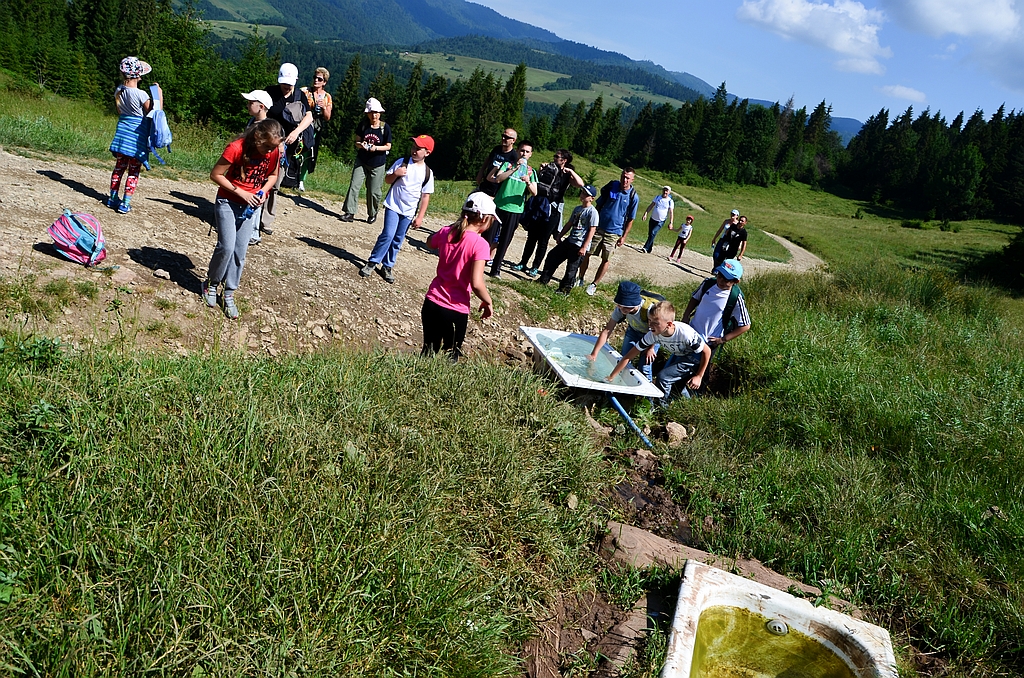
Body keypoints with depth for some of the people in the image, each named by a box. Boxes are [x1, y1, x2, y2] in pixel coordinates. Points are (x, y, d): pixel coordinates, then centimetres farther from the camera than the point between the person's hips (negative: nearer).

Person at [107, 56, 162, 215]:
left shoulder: (119, 91, 1)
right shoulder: (141, 94, -19)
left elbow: (119, 111, 12)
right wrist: (159, 95, -5)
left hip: (122, 130, 6)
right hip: (137, 134, -6)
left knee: (119, 166, 16)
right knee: (134, 170, 2)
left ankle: (113, 198, 23)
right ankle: (125, 204, 2)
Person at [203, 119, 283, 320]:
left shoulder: (274, 152, -10)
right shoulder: (236, 148, -22)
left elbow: (273, 175, 9)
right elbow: (215, 174, -16)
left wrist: (264, 191, -10)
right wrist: (240, 192, -21)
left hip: (252, 207, 4)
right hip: (228, 203, -3)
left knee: (240, 252, 2)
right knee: (226, 247, -12)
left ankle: (229, 294, 14)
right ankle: (211, 284, 13)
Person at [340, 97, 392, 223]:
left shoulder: (385, 127, -9)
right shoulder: (363, 125, -1)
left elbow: (388, 146, -4)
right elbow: (356, 140, 6)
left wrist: (375, 148, -21)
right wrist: (360, 145, -17)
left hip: (377, 165, -2)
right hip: (361, 161, 2)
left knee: (374, 191, 4)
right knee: (354, 186, -6)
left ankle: (372, 214, 24)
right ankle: (350, 213, -1)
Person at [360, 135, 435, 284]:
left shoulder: (427, 172, -1)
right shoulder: (401, 163, -2)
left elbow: (426, 195, 2)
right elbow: (387, 180, 4)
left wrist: (420, 216, -1)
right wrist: (395, 174, -18)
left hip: (409, 211, 2)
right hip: (393, 206, -2)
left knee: (398, 240, 8)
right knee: (388, 235, -13)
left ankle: (388, 266, 22)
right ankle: (372, 262, 1)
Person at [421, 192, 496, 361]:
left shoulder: (446, 232, -2)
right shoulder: (480, 244, -18)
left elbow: (430, 243, 22)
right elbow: (476, 284, -23)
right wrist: (488, 302, -7)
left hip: (432, 303, 5)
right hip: (456, 311, -5)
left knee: (428, 353, 20)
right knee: (450, 357, 13)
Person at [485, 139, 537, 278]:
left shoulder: (531, 171, 9)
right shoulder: (507, 164, 4)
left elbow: (534, 193, -1)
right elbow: (497, 178, -13)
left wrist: (528, 182, -21)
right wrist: (515, 169, -20)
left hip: (516, 210, 2)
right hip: (499, 206, -2)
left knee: (505, 241, 4)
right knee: (491, 238, 0)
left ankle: (496, 269, 11)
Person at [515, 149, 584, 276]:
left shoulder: (567, 175, 0)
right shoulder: (548, 168, 9)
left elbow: (580, 184, -17)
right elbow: (534, 182, 13)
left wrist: (571, 171, -15)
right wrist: (540, 171, -1)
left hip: (551, 211, -3)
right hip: (536, 207, 3)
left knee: (543, 241, 4)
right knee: (531, 237, 11)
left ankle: (535, 267, 12)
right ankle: (523, 263, 21)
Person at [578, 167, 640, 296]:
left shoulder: (633, 197, -7)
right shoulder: (611, 187, -3)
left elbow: (630, 219, -1)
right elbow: (599, 205, 6)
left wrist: (624, 237, -3)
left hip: (614, 233, -1)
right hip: (598, 228, 2)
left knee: (606, 260, 3)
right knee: (586, 254, 4)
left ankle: (594, 284, 17)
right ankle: (581, 279, 22)